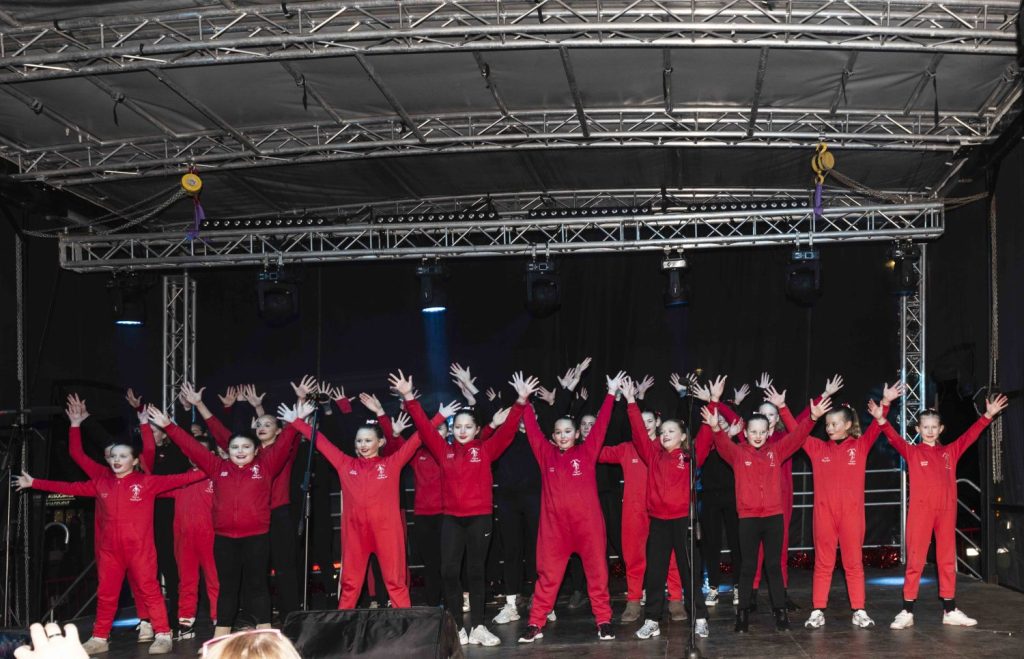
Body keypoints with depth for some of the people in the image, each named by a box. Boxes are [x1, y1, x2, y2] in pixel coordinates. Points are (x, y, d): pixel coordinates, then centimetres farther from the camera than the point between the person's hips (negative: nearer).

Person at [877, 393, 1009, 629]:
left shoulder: (950, 451, 12)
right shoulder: (912, 452, 2)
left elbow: (970, 435, 9)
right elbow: (894, 438, -12)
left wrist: (988, 415, -1)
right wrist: (881, 420, -30)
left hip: (946, 511, 4)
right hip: (920, 511, -3)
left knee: (948, 561, 10)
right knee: (915, 561, -2)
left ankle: (950, 611, 17)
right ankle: (907, 612, 1)